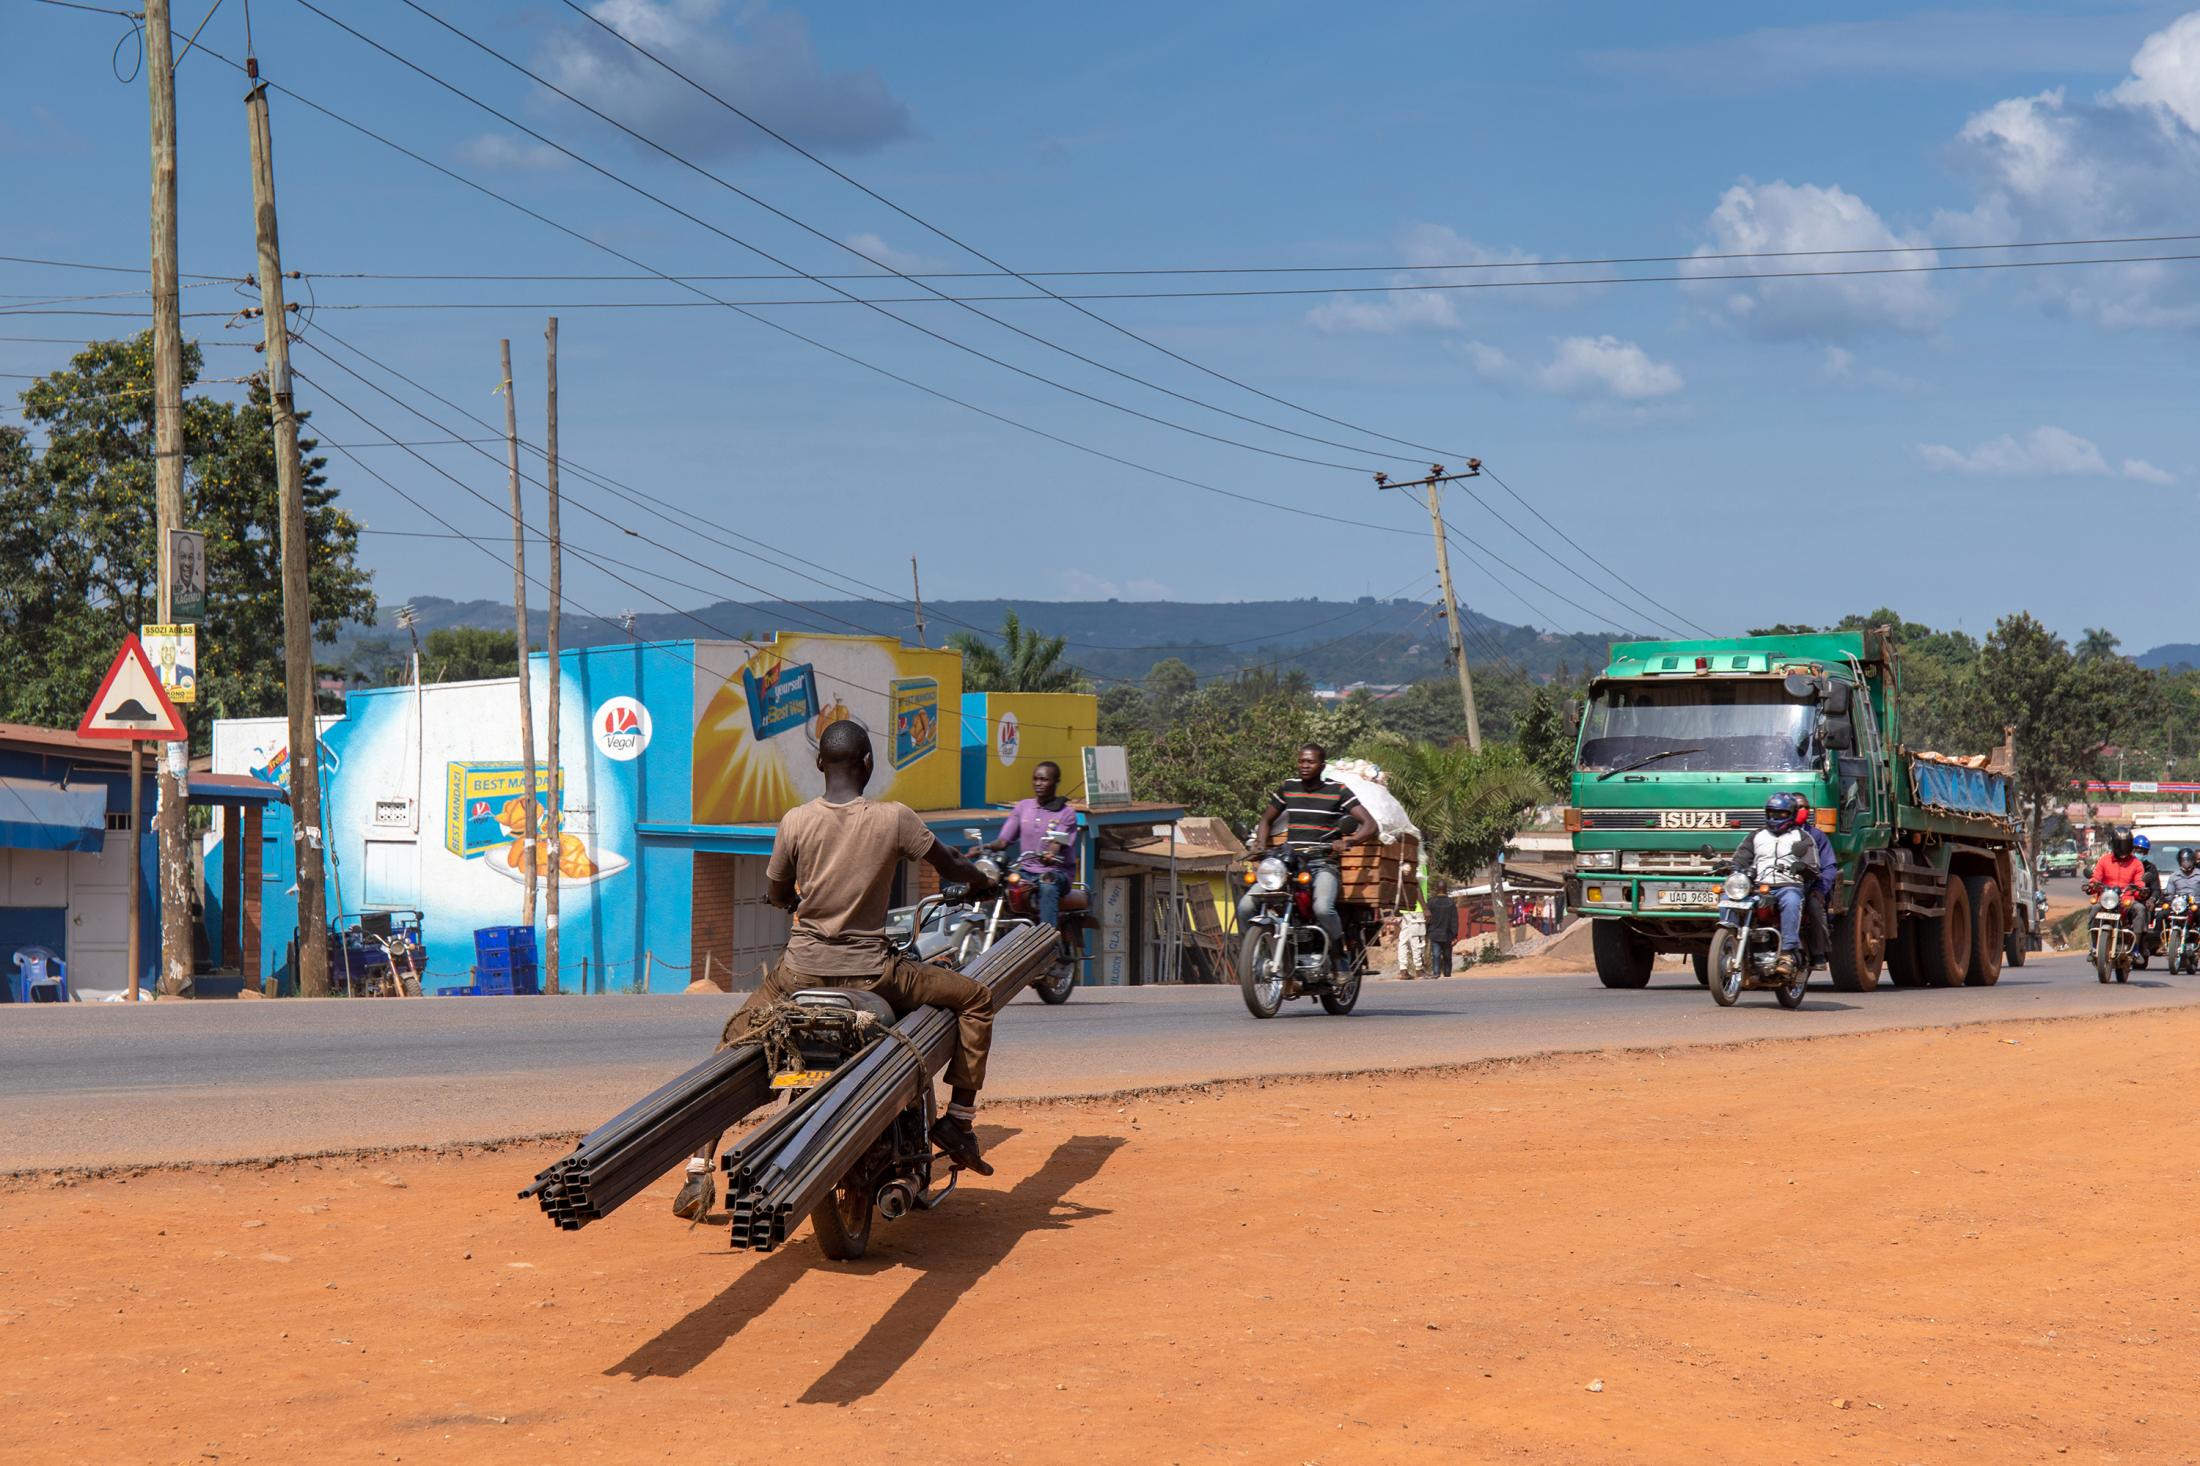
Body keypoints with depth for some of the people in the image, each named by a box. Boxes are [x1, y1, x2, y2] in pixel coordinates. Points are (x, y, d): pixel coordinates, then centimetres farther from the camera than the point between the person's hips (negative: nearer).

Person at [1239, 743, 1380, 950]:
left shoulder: (1338, 791, 3)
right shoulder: (1288, 788, 14)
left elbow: (1370, 825, -2)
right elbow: (1267, 820, 27)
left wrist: (1347, 842, -21)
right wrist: (1260, 846, 7)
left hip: (1322, 864, -4)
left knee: (1322, 908, -36)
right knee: (1245, 907, -16)